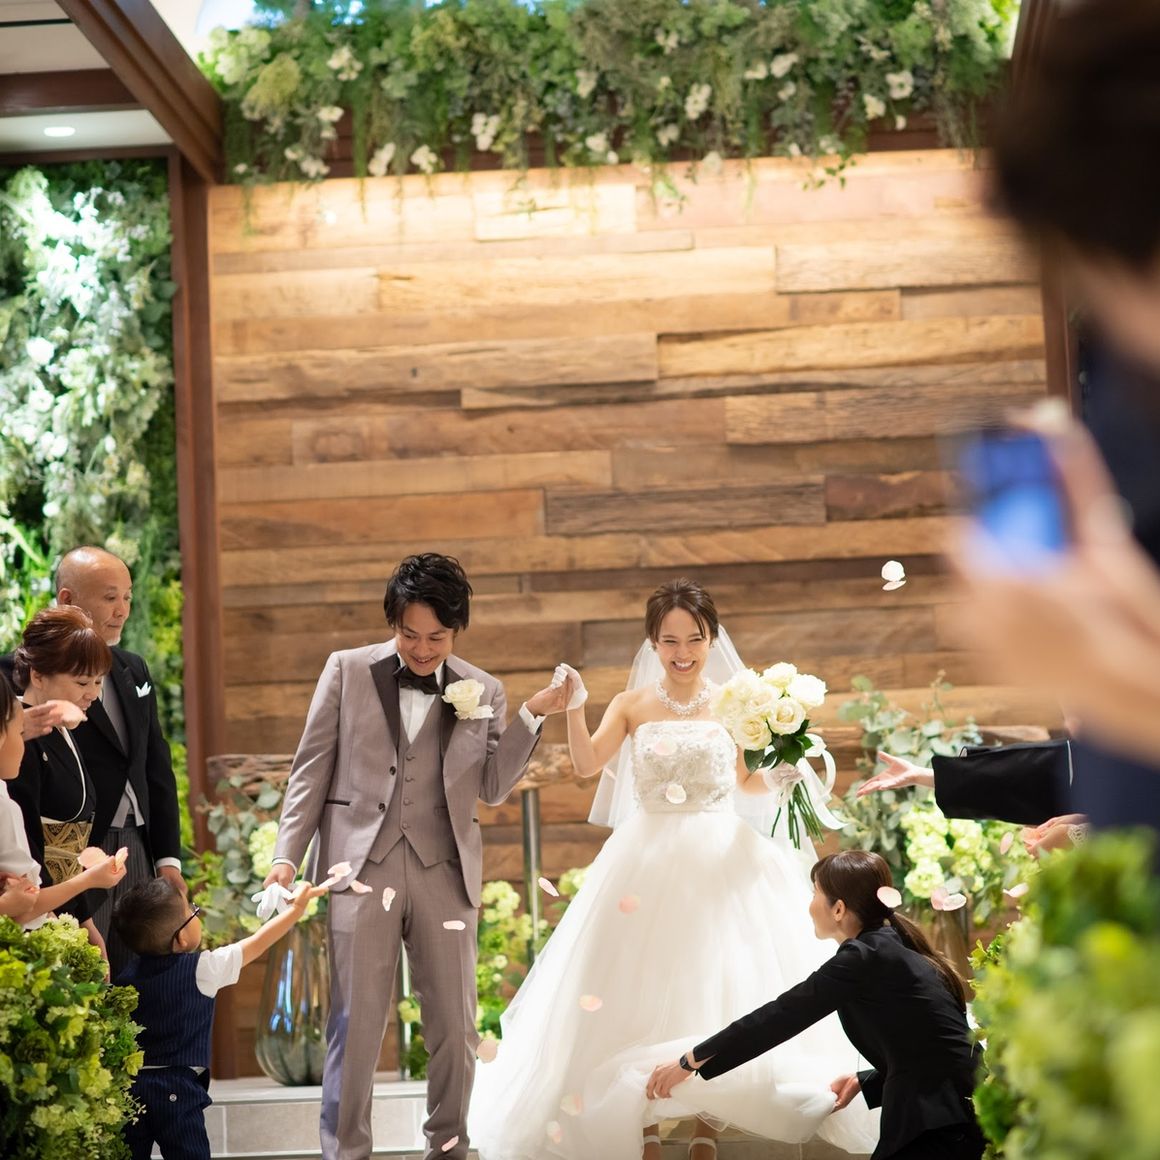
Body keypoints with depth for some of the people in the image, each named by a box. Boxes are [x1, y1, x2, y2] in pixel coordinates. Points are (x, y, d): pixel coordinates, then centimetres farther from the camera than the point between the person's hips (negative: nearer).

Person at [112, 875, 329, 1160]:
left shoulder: (127, 975, 5)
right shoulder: (203, 969, -7)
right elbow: (258, 942, 3)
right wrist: (297, 907, 14)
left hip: (129, 1085, 5)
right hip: (176, 1090, -4)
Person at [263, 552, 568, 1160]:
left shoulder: (482, 691, 8)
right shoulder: (347, 670, 4)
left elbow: (493, 788, 5)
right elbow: (312, 770, 5)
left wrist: (532, 717, -4)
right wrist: (287, 854, -1)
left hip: (443, 869, 2)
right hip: (362, 863, -2)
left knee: (454, 1025, 7)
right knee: (355, 1023, 0)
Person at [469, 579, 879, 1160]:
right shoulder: (632, 705, 1)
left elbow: (753, 787, 7)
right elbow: (587, 764, -11)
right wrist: (574, 707, -25)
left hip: (721, 863, 0)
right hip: (649, 862, 0)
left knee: (716, 986, 0)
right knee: (642, 991, -1)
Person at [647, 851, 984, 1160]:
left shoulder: (864, 957, -10)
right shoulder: (893, 948, 16)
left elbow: (782, 1016, -8)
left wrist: (690, 1062, -3)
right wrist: (865, 1081, 18)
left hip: (941, 1130, -9)